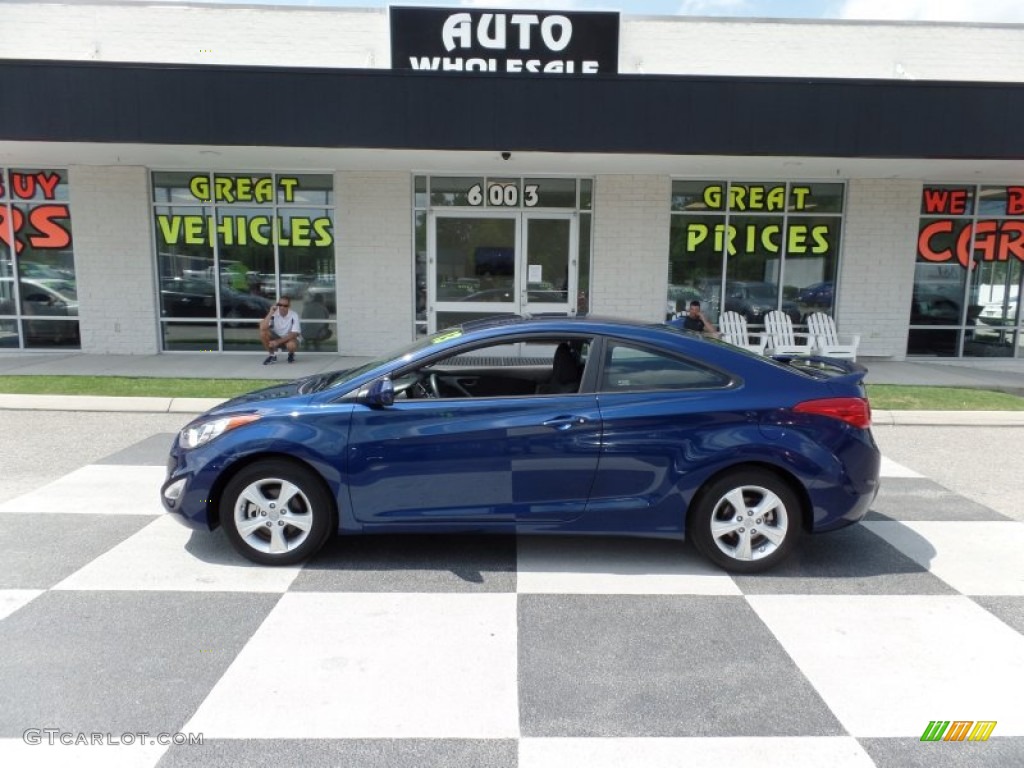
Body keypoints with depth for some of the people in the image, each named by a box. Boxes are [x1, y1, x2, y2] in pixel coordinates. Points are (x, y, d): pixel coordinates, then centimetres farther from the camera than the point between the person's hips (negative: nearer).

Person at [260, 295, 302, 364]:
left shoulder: (294, 316, -19)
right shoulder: (273, 314, -13)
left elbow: (294, 334, -23)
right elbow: (263, 328, -25)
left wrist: (277, 342, -29)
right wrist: (270, 313, -29)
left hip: (289, 338, -3)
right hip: (276, 337, 3)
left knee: (291, 345, -39)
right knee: (263, 332, -25)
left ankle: (291, 354, 2)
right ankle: (272, 355, -4)